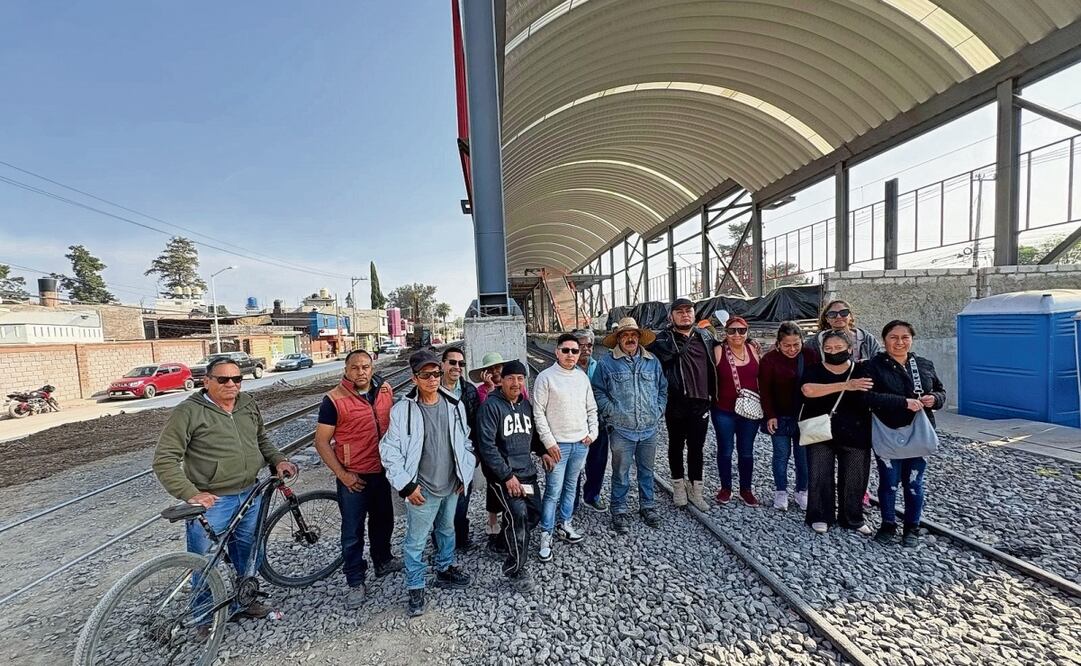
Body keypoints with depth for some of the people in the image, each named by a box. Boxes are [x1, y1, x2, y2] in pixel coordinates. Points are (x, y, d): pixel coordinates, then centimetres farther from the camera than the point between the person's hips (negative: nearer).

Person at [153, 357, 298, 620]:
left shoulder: (249, 405, 4)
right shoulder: (189, 411, -12)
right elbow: (165, 460, -13)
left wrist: (278, 460, 1)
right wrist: (190, 493, -23)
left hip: (251, 496, 5)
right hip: (211, 502, -5)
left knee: (246, 555, 20)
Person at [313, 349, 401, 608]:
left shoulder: (385, 391, -3)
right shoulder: (334, 400, -16)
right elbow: (321, 442, -11)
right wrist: (342, 474, -15)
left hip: (382, 471, 5)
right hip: (353, 477, -4)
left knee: (383, 520, 22)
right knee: (353, 531, 9)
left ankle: (383, 561, 44)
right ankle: (355, 582, 28)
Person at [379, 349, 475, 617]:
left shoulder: (454, 405, -4)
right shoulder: (402, 410, -16)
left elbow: (464, 442, 7)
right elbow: (389, 451, -12)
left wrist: (465, 474, 5)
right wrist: (406, 485, -14)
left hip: (452, 486, 4)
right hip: (422, 490, -4)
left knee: (447, 530, 24)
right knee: (416, 541, 11)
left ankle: (445, 570, 46)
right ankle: (415, 588, 33)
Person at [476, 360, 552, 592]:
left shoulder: (526, 404, 9)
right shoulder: (491, 405, -14)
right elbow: (487, 445, -19)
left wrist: (543, 451, 5)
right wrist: (507, 476, -19)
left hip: (527, 470, 8)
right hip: (502, 473, -7)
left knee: (534, 513, 11)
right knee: (518, 514, -17)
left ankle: (506, 540, 39)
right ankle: (516, 570, 4)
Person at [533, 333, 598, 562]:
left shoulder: (582, 377, 7)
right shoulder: (545, 377, -10)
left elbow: (591, 408, 15)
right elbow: (538, 413, -11)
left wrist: (593, 432, 4)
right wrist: (549, 442, -13)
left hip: (581, 443, 5)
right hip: (558, 444, -5)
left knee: (571, 487, 17)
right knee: (553, 492, -1)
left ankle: (565, 525, 33)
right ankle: (546, 536, 13)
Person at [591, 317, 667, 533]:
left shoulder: (653, 362, 7)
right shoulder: (606, 364, -5)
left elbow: (663, 388, 15)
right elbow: (598, 393, -3)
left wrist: (658, 410, 5)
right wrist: (612, 413, -10)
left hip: (649, 429, 4)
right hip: (621, 430, -3)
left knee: (647, 471, 18)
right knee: (621, 473, 7)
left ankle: (647, 506, 36)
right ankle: (619, 512, 23)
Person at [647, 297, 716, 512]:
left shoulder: (704, 336, 9)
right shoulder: (664, 339, -5)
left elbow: (712, 365, 19)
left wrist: (712, 394, 15)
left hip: (701, 402, 3)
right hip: (676, 403, -3)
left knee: (696, 447, 12)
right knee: (676, 445, 12)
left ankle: (695, 489, 26)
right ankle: (678, 486, 30)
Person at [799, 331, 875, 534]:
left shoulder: (862, 371, 1)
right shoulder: (814, 370, -4)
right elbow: (808, 390, -24)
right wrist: (845, 385, -29)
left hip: (855, 435, 2)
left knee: (854, 479, 10)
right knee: (820, 477, 3)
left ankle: (853, 518, 29)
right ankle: (820, 516, 19)